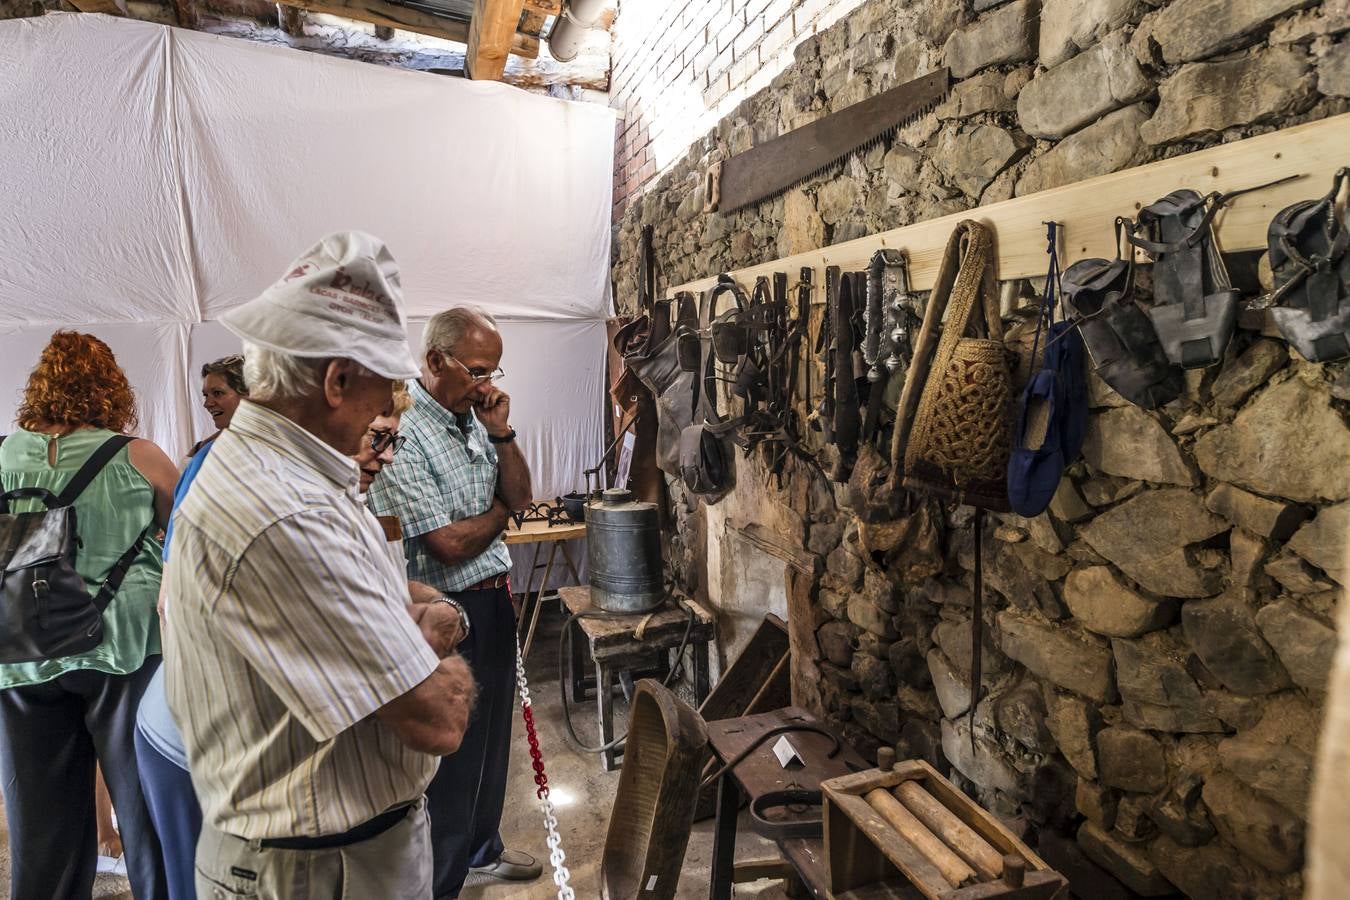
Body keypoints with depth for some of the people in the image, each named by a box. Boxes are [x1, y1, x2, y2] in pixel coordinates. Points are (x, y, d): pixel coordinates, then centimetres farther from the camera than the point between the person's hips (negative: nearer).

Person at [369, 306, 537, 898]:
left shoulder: (475, 418, 4)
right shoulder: (402, 433, -21)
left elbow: (520, 496, 5)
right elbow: (449, 544, -23)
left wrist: (501, 434, -9)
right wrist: (500, 511, -5)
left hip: (494, 600, 8)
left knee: (492, 737, 23)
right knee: (451, 752, 8)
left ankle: (482, 846, 46)